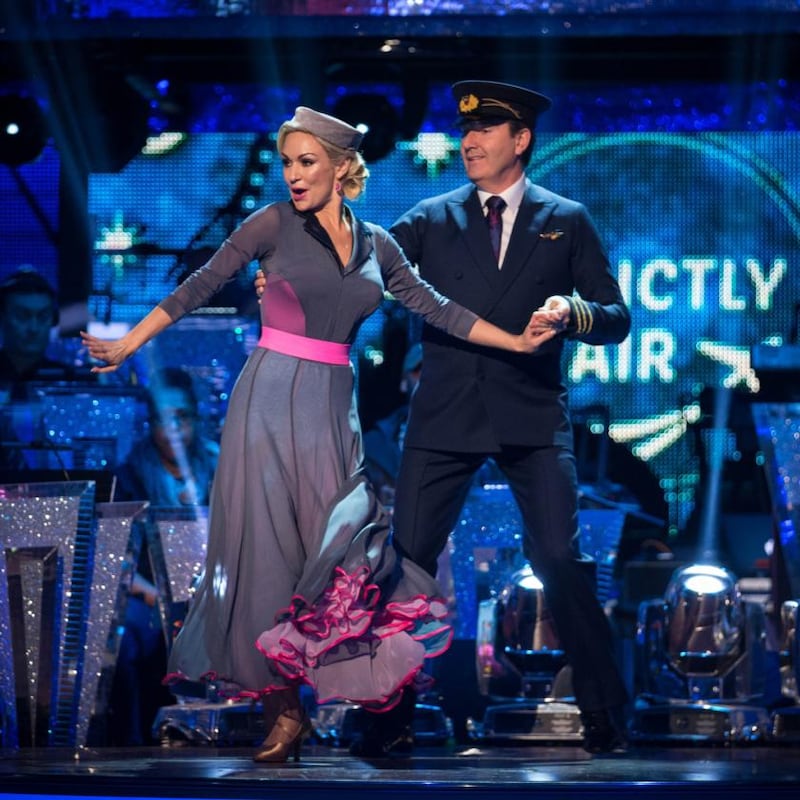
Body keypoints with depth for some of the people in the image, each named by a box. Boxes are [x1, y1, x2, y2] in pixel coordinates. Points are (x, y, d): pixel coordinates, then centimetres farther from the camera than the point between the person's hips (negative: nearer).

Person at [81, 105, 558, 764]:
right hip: (270, 399, -3)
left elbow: (436, 309, 10)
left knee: (335, 543, -9)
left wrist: (517, 340, 3)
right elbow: (199, 287, -1)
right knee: (267, 543, -4)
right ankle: (280, 707, 2)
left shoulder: (376, 245, 10)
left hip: (333, 406, 3)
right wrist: (127, 345, -4)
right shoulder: (273, 224, 0)